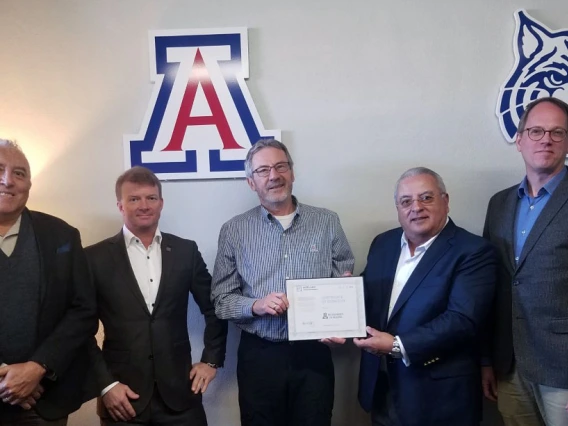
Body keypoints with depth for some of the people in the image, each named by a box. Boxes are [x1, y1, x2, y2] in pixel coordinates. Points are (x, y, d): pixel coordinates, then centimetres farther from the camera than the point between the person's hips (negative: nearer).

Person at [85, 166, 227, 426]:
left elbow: (214, 308, 11)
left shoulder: (186, 250, 3)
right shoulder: (96, 257, -3)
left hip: (179, 392, 2)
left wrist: (211, 360, 6)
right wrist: (105, 384, -6)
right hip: (123, 397, -2)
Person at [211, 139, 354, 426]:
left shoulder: (327, 222, 2)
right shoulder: (234, 231, 0)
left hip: (313, 353, 1)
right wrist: (256, 305, -17)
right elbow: (221, 300, 1)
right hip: (259, 355, 0)